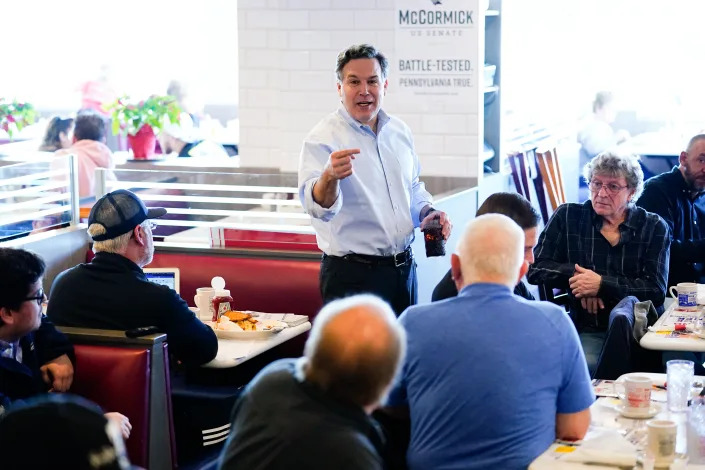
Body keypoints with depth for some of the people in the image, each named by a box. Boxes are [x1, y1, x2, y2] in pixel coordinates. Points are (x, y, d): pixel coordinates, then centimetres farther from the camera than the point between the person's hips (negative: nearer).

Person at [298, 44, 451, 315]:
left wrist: (426, 212, 4)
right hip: (352, 275, -6)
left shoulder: (399, 131, 8)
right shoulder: (322, 139, -13)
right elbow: (317, 207, -28)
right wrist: (330, 177, -48)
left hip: (403, 269, 6)